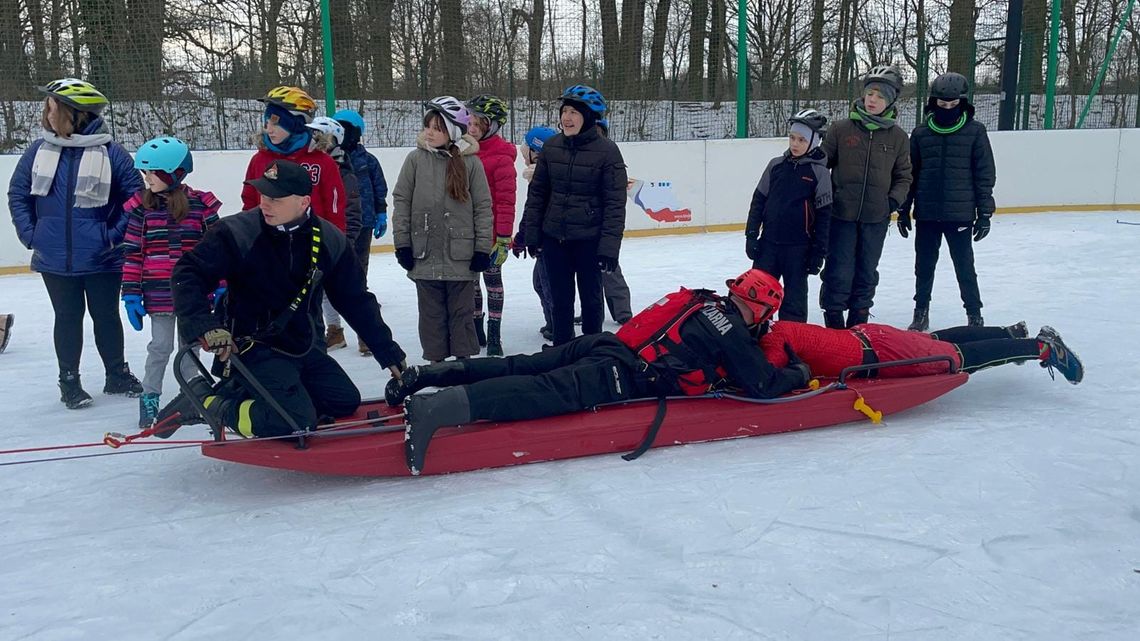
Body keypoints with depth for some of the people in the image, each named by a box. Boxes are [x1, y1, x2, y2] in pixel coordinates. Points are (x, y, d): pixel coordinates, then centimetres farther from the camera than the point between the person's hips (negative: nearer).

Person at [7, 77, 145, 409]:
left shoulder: (110, 153, -9)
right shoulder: (39, 151, 1)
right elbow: (17, 194, 9)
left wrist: (114, 236, -10)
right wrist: (30, 233, 0)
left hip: (102, 260, -2)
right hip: (55, 260, 2)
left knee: (106, 316, 12)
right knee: (68, 318, 11)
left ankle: (117, 375, 28)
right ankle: (69, 381, 23)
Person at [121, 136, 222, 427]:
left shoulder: (201, 204, -4)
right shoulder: (141, 207, -2)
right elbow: (132, 253, -1)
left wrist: (221, 288, -1)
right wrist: (131, 293, -3)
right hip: (158, 294, 0)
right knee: (160, 346, 5)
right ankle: (149, 398, 20)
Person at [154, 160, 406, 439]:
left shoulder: (329, 240, -4)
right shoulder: (238, 232, -16)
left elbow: (357, 301, 4)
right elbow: (188, 274, -13)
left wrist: (389, 353, 5)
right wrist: (206, 326, -27)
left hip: (303, 348, 6)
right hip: (254, 346, -6)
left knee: (346, 402, 3)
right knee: (296, 422, -21)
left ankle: (242, 392, 8)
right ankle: (204, 400, -2)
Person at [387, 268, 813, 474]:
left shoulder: (703, 302, 26)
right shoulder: (732, 331, 1)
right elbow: (762, 384, 3)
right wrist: (798, 373, 21)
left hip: (601, 345, 9)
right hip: (620, 375, -9)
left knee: (518, 367, 7)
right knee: (551, 392, -25)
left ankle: (425, 376, -1)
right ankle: (438, 408, -44)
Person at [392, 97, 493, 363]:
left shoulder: (470, 162, -3)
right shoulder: (416, 159, 0)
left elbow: (483, 207, 0)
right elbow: (401, 201, 3)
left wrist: (483, 248, -3)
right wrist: (402, 243, -1)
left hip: (461, 256, -1)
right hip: (424, 254, 1)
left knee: (462, 312, 9)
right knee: (432, 313, 10)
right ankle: (435, 360, 22)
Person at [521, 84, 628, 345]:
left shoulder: (607, 150, -10)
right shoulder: (551, 147, 2)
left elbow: (615, 202, -11)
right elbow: (537, 192, 8)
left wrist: (609, 245, -15)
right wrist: (532, 234, 6)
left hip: (590, 239, -3)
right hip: (554, 238, 4)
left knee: (591, 298, 10)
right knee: (560, 299, 12)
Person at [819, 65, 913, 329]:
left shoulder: (898, 136, 2)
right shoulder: (841, 129, -3)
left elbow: (903, 176, 9)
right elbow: (822, 163, 5)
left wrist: (894, 200, -6)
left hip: (876, 217, 2)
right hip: (842, 213, -2)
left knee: (867, 272, 13)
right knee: (839, 271, -1)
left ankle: (858, 319, 26)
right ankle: (833, 318, 13)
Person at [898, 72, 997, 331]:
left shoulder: (975, 131, -3)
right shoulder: (921, 132, 3)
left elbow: (985, 174, -1)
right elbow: (909, 174, 9)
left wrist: (985, 212, -3)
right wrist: (903, 209, 8)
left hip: (960, 214, -2)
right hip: (926, 213, 2)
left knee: (965, 267, 5)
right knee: (924, 266, 11)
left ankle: (975, 316, 17)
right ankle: (921, 313, 25)